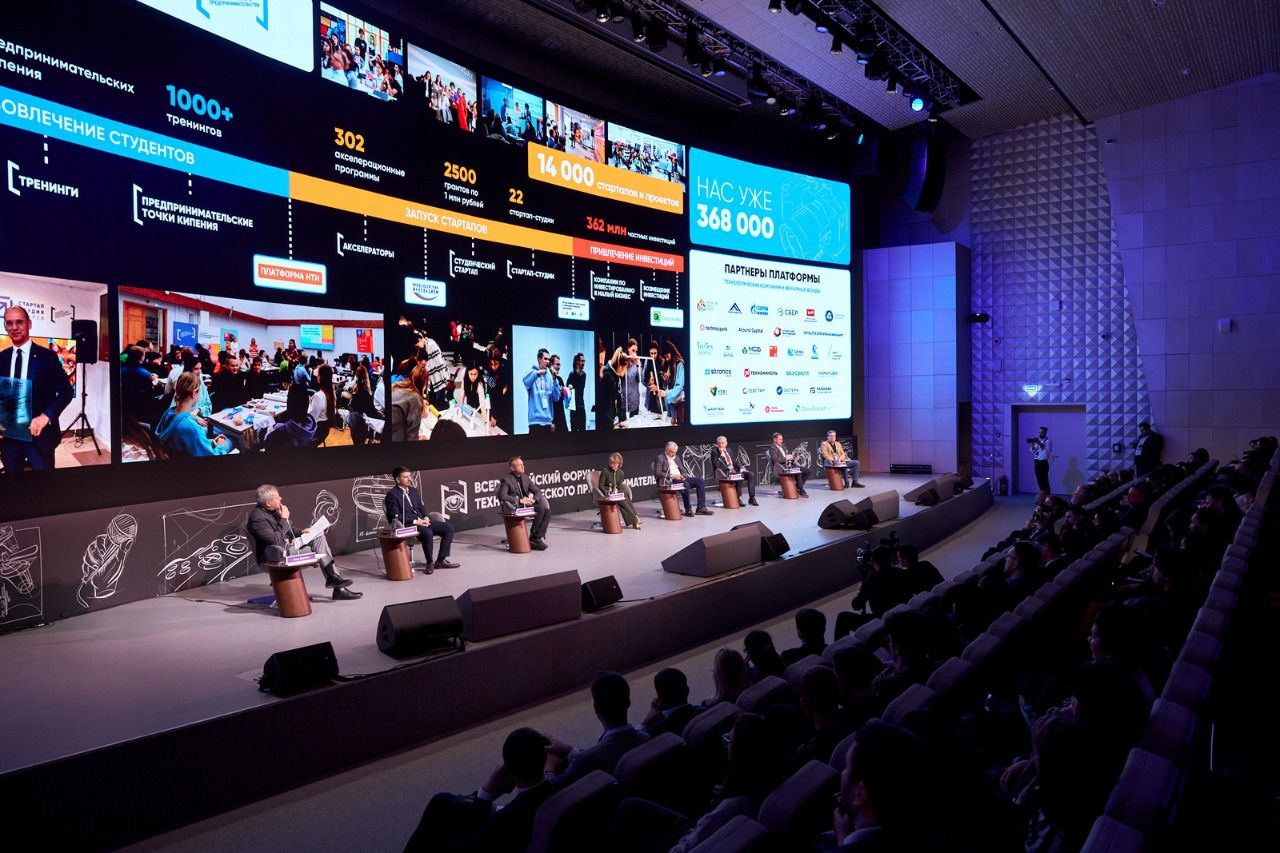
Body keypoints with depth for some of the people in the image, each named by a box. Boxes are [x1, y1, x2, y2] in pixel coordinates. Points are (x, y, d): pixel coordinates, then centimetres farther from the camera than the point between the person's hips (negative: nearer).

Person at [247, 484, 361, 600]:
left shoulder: (276, 509, 6)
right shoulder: (257, 517, -22)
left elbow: (290, 529, 20)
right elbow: (276, 540, -28)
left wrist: (301, 532, 1)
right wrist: (284, 519, -22)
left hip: (288, 544, 9)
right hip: (275, 554, -9)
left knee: (319, 537, -6)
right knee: (316, 550, -21)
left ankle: (333, 577, -13)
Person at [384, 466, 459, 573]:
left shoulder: (413, 490, 18)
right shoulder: (392, 494, -5)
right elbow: (395, 516, -13)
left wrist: (425, 518, -1)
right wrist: (415, 521, -19)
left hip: (421, 521, 8)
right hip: (407, 525, -8)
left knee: (449, 528, -8)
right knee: (427, 532, -37)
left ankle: (441, 560, -4)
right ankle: (429, 563, -19)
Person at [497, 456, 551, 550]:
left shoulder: (526, 477, 12)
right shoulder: (506, 479, -7)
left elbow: (537, 491, 14)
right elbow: (502, 496, -21)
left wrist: (534, 499, -10)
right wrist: (519, 500, -26)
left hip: (527, 505, 7)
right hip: (514, 507, -7)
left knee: (547, 510, -18)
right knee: (541, 509, -26)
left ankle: (536, 538, -16)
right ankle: (533, 537, -14)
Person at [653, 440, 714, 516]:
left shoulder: (676, 457, 22)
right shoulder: (660, 458, -1)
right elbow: (657, 473, -11)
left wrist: (683, 476, -1)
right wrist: (672, 476, -17)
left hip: (681, 478, 8)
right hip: (669, 481, -8)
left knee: (701, 481, -13)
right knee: (685, 484, -37)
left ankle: (701, 508, -16)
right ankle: (688, 510, -22)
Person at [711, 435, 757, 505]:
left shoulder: (729, 450, 19)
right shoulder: (715, 453, -2)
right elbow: (717, 465, -17)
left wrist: (741, 468, 6)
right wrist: (721, 455, -17)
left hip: (734, 471, 7)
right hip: (725, 474, -7)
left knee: (751, 475, -13)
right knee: (740, 476, -34)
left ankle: (752, 498, -13)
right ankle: (739, 499, -25)